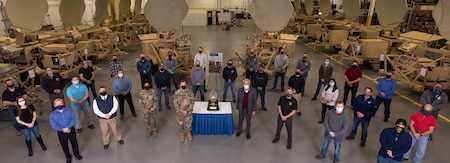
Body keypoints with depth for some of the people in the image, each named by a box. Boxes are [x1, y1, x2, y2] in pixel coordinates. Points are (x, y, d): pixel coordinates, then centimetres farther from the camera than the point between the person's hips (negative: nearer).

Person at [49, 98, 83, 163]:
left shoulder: (69, 110, -9)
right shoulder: (52, 114, -9)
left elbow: (73, 119, -14)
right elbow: (54, 125, -13)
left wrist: (68, 127, -25)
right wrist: (63, 129, -22)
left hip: (71, 130, 0)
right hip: (61, 133, 0)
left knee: (74, 143, 19)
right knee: (64, 146, 17)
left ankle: (77, 154, 44)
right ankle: (68, 157, 39)